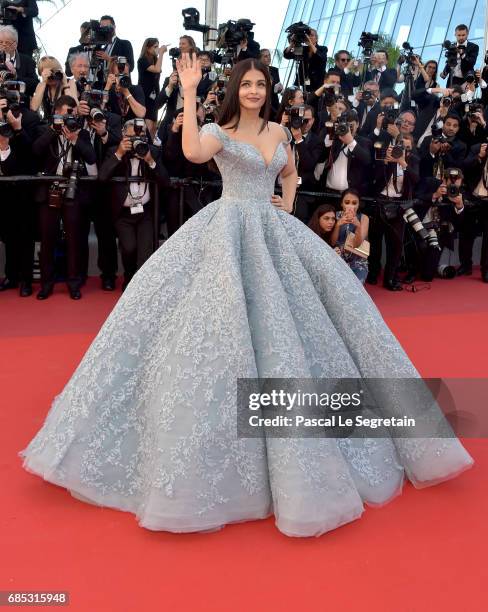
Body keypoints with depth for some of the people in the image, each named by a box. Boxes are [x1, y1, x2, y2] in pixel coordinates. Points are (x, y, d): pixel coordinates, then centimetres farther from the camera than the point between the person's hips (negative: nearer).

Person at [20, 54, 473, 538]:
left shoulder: (278, 132, 16)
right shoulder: (219, 131, 0)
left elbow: (290, 174, 32)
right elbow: (193, 153, -24)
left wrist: (287, 207, 15)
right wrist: (188, 94, -21)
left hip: (274, 232, 5)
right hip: (229, 232, -5)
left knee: (286, 323, 4)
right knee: (225, 322, -11)